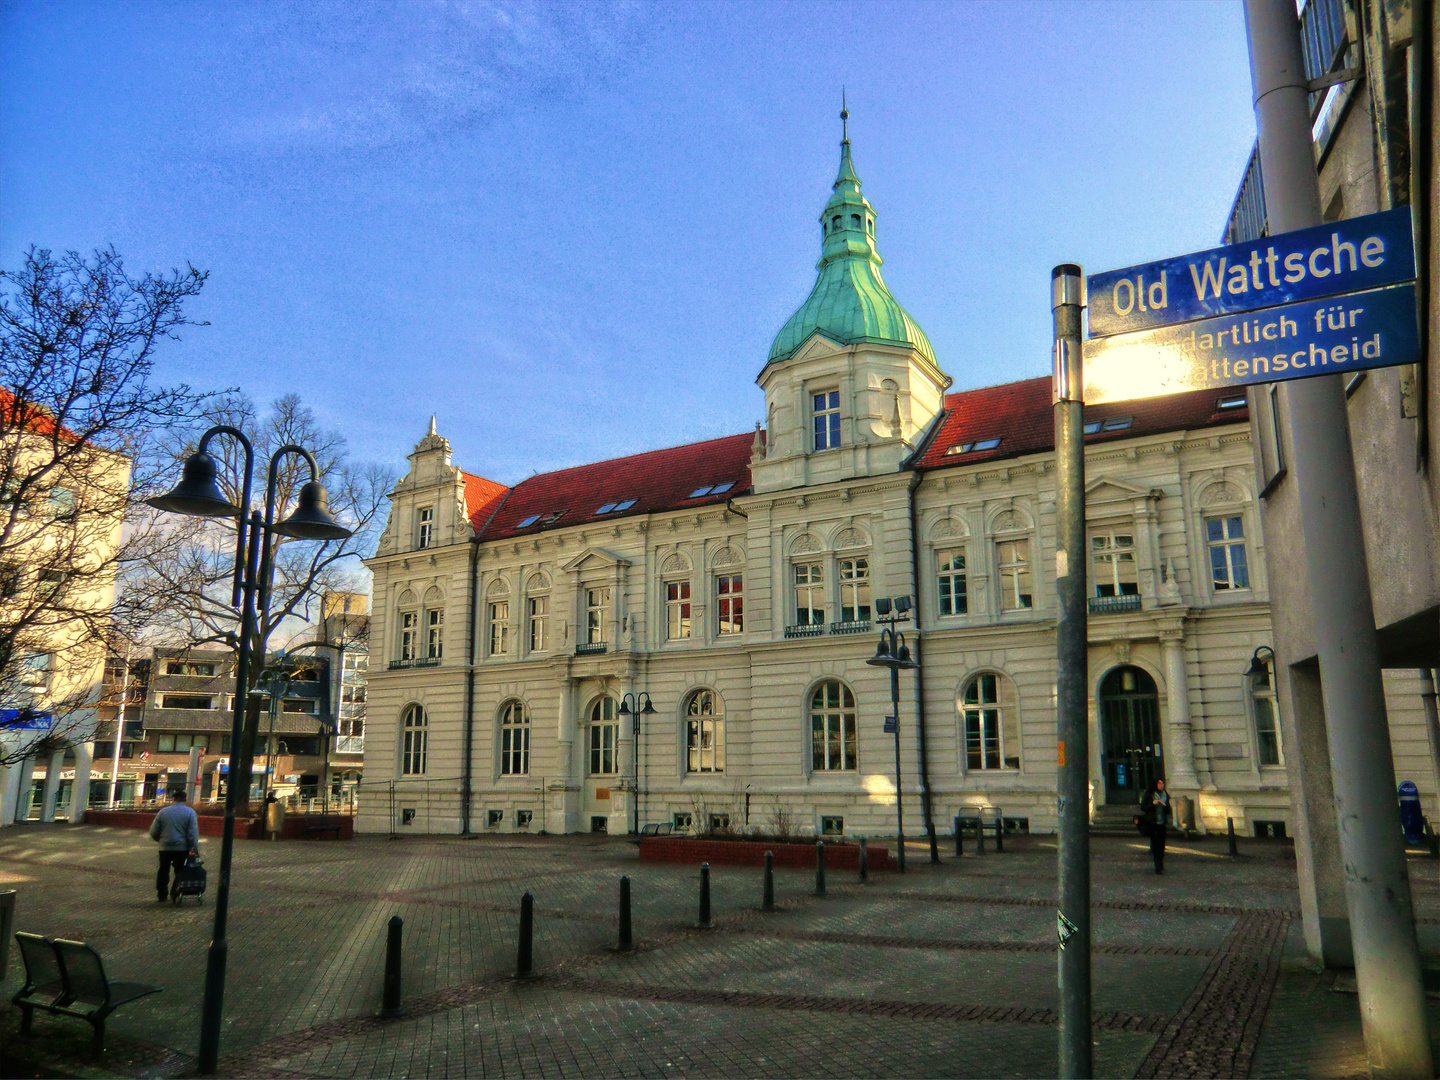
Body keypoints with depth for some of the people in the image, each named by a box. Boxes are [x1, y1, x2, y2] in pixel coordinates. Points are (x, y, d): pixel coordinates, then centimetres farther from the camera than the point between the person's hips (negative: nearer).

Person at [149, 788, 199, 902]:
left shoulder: (163, 812, 1)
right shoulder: (190, 812, -5)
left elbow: (153, 832, 4)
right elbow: (193, 833, -11)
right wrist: (194, 848, -8)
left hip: (165, 847, 2)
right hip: (182, 848, -2)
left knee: (163, 872, 17)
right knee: (179, 872, 8)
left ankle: (161, 895, 23)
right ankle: (175, 896, 3)